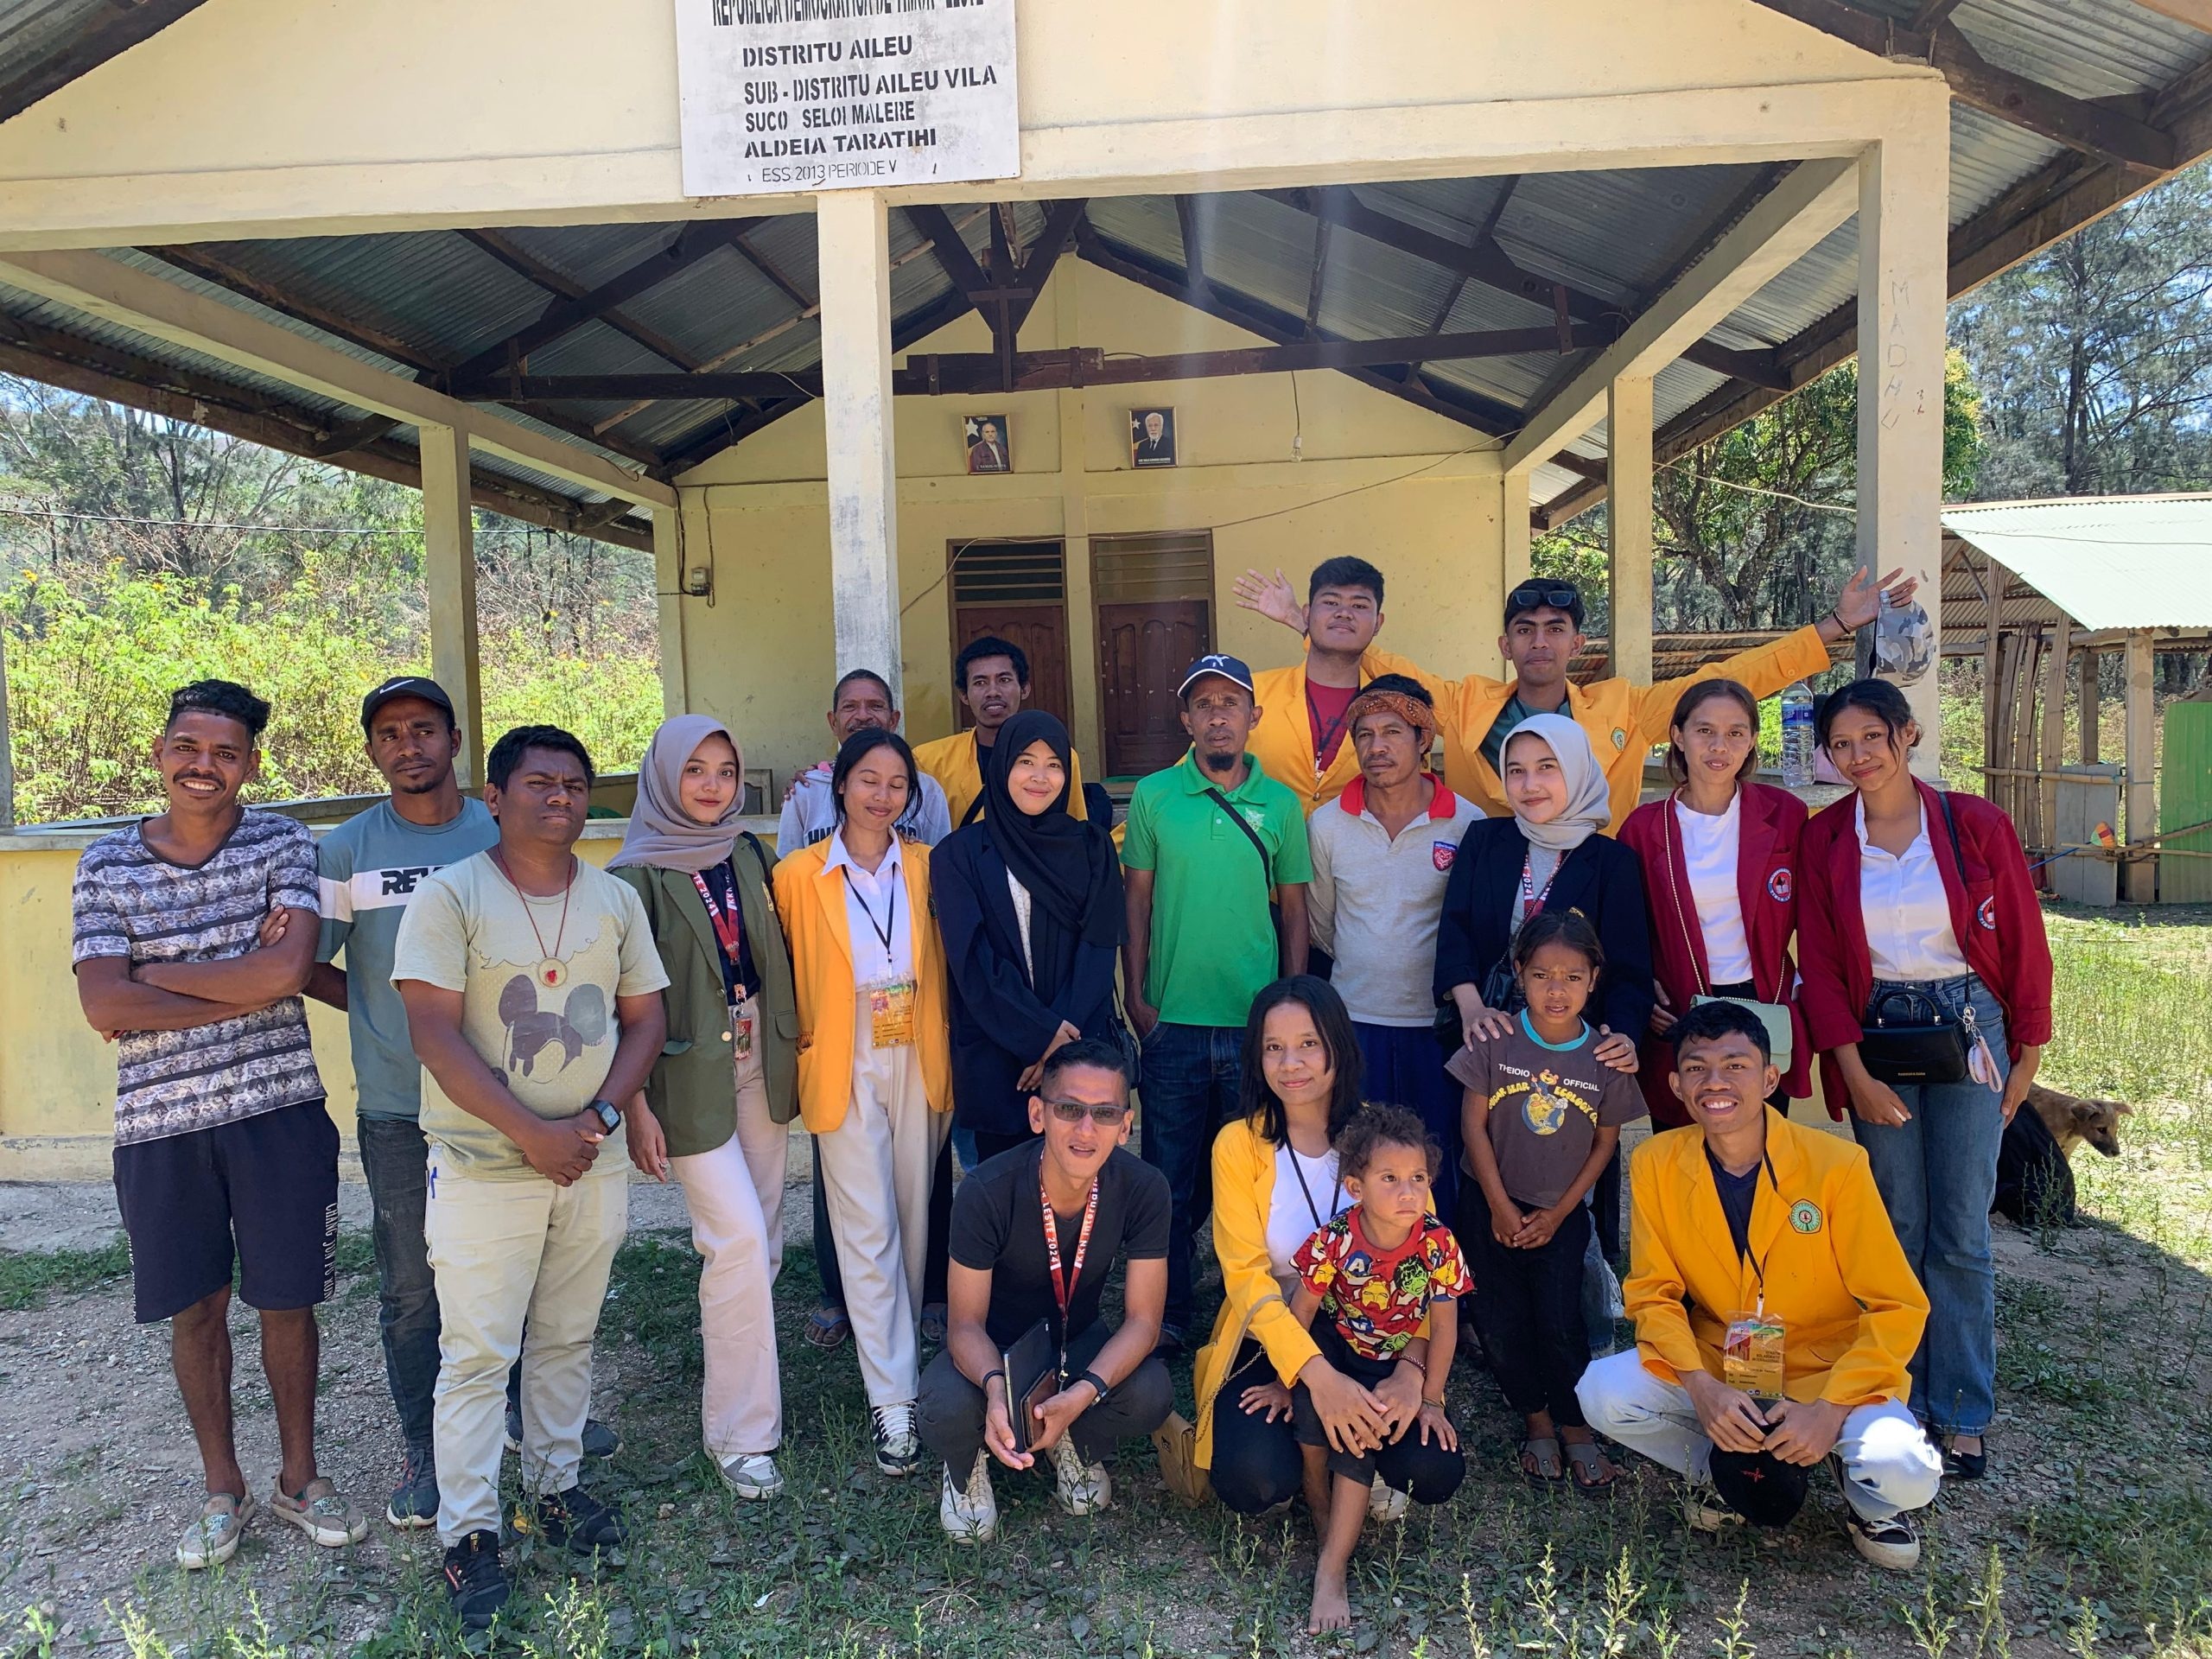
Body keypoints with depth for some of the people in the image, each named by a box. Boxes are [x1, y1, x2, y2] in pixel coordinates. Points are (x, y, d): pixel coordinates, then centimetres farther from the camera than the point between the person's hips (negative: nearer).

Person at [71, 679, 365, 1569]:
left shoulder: (284, 844, -2)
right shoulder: (105, 866, 2)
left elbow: (289, 968, -17)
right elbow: (103, 1008, -9)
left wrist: (151, 976, -12)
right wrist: (244, 980, -15)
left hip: (277, 1112, -1)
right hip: (159, 1125, 2)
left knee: (287, 1298, 10)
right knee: (195, 1307, 14)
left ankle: (299, 1476, 30)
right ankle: (222, 1488, 33)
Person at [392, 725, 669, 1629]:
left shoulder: (616, 900, 6)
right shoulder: (450, 895, -8)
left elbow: (644, 1019, 7)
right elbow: (434, 1033, -14)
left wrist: (598, 1117, -8)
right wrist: (529, 1131, -17)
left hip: (595, 1164, 4)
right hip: (483, 1168, -4)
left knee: (568, 1340, 16)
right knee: (477, 1353, 2)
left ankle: (553, 1487, 33)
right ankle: (468, 1532, 16)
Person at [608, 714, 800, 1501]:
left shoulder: (748, 855, 7)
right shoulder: (636, 874, -8)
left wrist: (791, 1047, 9)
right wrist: (636, 1106, -12)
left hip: (760, 1063, 6)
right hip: (688, 1074, -5)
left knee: (760, 1236, 10)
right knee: (738, 1238, -9)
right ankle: (740, 1430, 1)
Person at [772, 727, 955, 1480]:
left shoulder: (926, 868, 3)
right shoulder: (798, 876, -4)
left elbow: (943, 968, 10)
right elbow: (789, 979, 4)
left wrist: (946, 1055, 6)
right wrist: (804, 1040, 0)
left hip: (919, 1064, 3)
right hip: (847, 1070, -3)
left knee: (913, 1218, 12)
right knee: (868, 1230, -2)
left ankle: (898, 1355, 31)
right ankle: (893, 1403, 4)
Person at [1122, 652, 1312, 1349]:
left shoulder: (1280, 803, 3)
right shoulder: (1153, 796, 0)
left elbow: (1294, 910, 7)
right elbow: (1138, 901, 3)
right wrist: (1136, 995, -2)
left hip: (1257, 1022, 1)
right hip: (1173, 1020, -1)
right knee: (1170, 1174, 8)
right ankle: (1168, 1311, 23)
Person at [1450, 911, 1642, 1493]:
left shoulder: (1604, 1056, -11)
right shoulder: (1497, 1040, -13)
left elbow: (1606, 1142, 0)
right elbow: (1473, 1124, -8)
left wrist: (1559, 1212, -3)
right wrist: (1501, 1207, -8)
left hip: (1561, 1212, 0)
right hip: (1491, 1205, 0)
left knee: (1560, 1324, -7)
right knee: (1499, 1322, 2)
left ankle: (1574, 1425, 16)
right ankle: (1535, 1418, 23)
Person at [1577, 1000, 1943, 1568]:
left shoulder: (1836, 1165, -18)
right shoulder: (1656, 1164, -11)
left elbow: (1898, 1308, -14)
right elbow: (1653, 1293, -5)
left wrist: (1831, 1407, -24)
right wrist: (1701, 1388, -21)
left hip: (1831, 1371, -2)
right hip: (1714, 1368, 2)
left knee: (1905, 1475, -30)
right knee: (1602, 1393, -22)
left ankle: (1866, 1498, 9)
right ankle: (1720, 1469, 8)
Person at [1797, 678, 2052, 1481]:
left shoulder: (1975, 824, -3)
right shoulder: (1822, 840, 0)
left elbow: (2022, 941, 2)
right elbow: (1820, 962, -1)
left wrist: (2027, 1053, 4)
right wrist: (1854, 1072, -6)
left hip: (1967, 1029, -1)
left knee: (1960, 1234, 1)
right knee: (1896, 1227, 6)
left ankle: (1962, 1413, 14)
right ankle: (1902, 1399, 20)